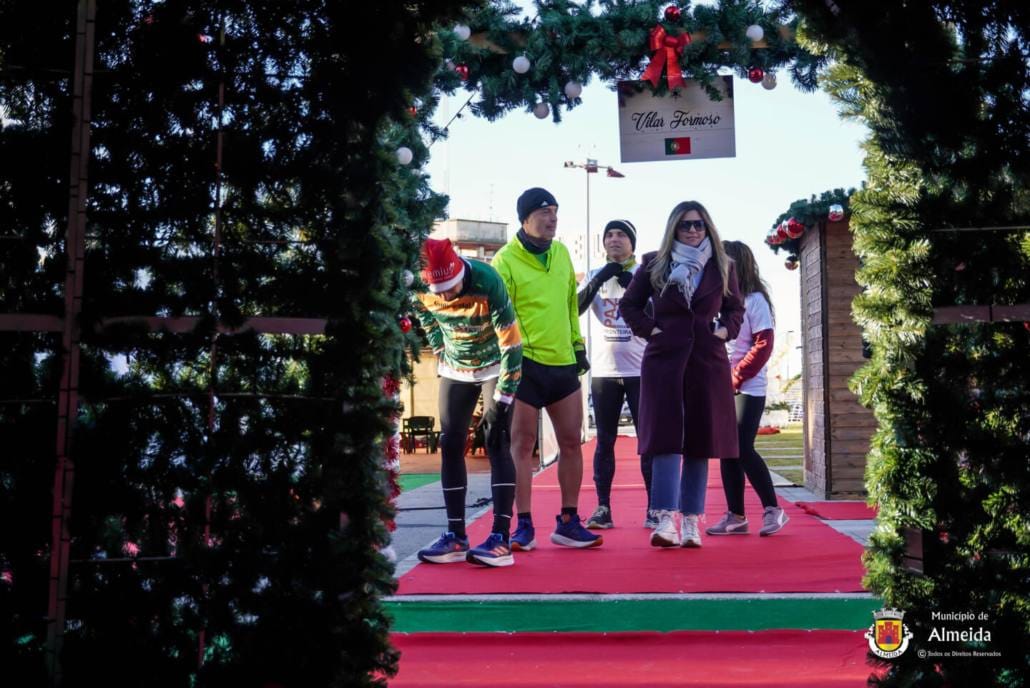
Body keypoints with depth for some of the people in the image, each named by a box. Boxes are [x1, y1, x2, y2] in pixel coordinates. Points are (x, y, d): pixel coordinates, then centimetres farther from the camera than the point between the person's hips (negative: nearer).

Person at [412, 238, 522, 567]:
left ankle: (501, 539, -14)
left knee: (497, 444, -13)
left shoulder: (487, 282, -30)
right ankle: (456, 537, 7)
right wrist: (443, 356, 6)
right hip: (455, 372, 5)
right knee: (450, 446, 1)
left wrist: (502, 401, -24)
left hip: (495, 367, -5)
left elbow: (511, 343, -26)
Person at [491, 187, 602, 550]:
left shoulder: (562, 253, 11)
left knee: (571, 443, 8)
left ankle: (568, 522, 19)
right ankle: (524, 526, 8)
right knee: (522, 444, 0)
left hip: (563, 363, 6)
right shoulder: (505, 260, -8)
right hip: (524, 363, -6)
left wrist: (579, 346, 18)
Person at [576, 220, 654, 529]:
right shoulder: (595, 275, 7)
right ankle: (603, 508, 11)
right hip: (604, 371, 2)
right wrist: (598, 280, -18)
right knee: (605, 441, 6)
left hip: (641, 370, -2)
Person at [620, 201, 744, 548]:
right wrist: (648, 328, -2)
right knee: (666, 437, -9)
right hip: (664, 359, -2)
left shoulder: (722, 266, 10)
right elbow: (629, 304, 12)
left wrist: (726, 330, 3)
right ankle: (665, 519, -12)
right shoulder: (654, 264, 5)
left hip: (708, 360, 2)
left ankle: (691, 521, 9)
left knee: (700, 440, 3)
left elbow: (735, 308, 21)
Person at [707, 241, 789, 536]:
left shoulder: (755, 300, -6)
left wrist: (736, 377, -16)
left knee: (743, 449, -11)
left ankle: (773, 510, 2)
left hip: (748, 389, -6)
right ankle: (736, 516, 10)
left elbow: (763, 346, -12)